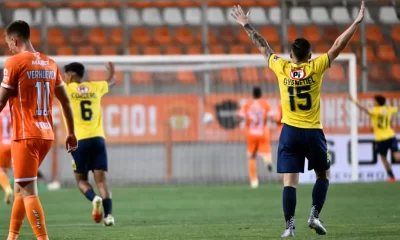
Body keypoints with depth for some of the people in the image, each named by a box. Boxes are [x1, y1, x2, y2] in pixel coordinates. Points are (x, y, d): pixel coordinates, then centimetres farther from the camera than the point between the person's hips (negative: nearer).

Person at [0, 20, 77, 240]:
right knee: (21, 186, 19)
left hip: (25, 136, -7)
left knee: (28, 190, -7)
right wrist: (71, 132, 22)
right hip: (46, 135, 7)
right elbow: (65, 101, 15)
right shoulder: (49, 63, 11)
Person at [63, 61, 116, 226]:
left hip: (79, 140, -3)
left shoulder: (66, 89, 1)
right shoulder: (96, 87, 13)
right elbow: (112, 82, 34)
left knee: (81, 179, 10)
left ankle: (94, 198, -20)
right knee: (101, 180, 0)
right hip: (98, 139, 3)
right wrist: (111, 70, 55)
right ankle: (108, 214, -17)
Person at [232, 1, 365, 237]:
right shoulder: (315, 68, -6)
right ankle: (315, 215, 2)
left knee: (290, 181, -3)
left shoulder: (282, 68, 0)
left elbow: (263, 46, 11)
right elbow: (338, 46, -5)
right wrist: (357, 23, -1)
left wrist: (246, 25, 22)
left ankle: (290, 225, -11)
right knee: (323, 175, 16)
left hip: (290, 131, 1)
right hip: (313, 132, -1)